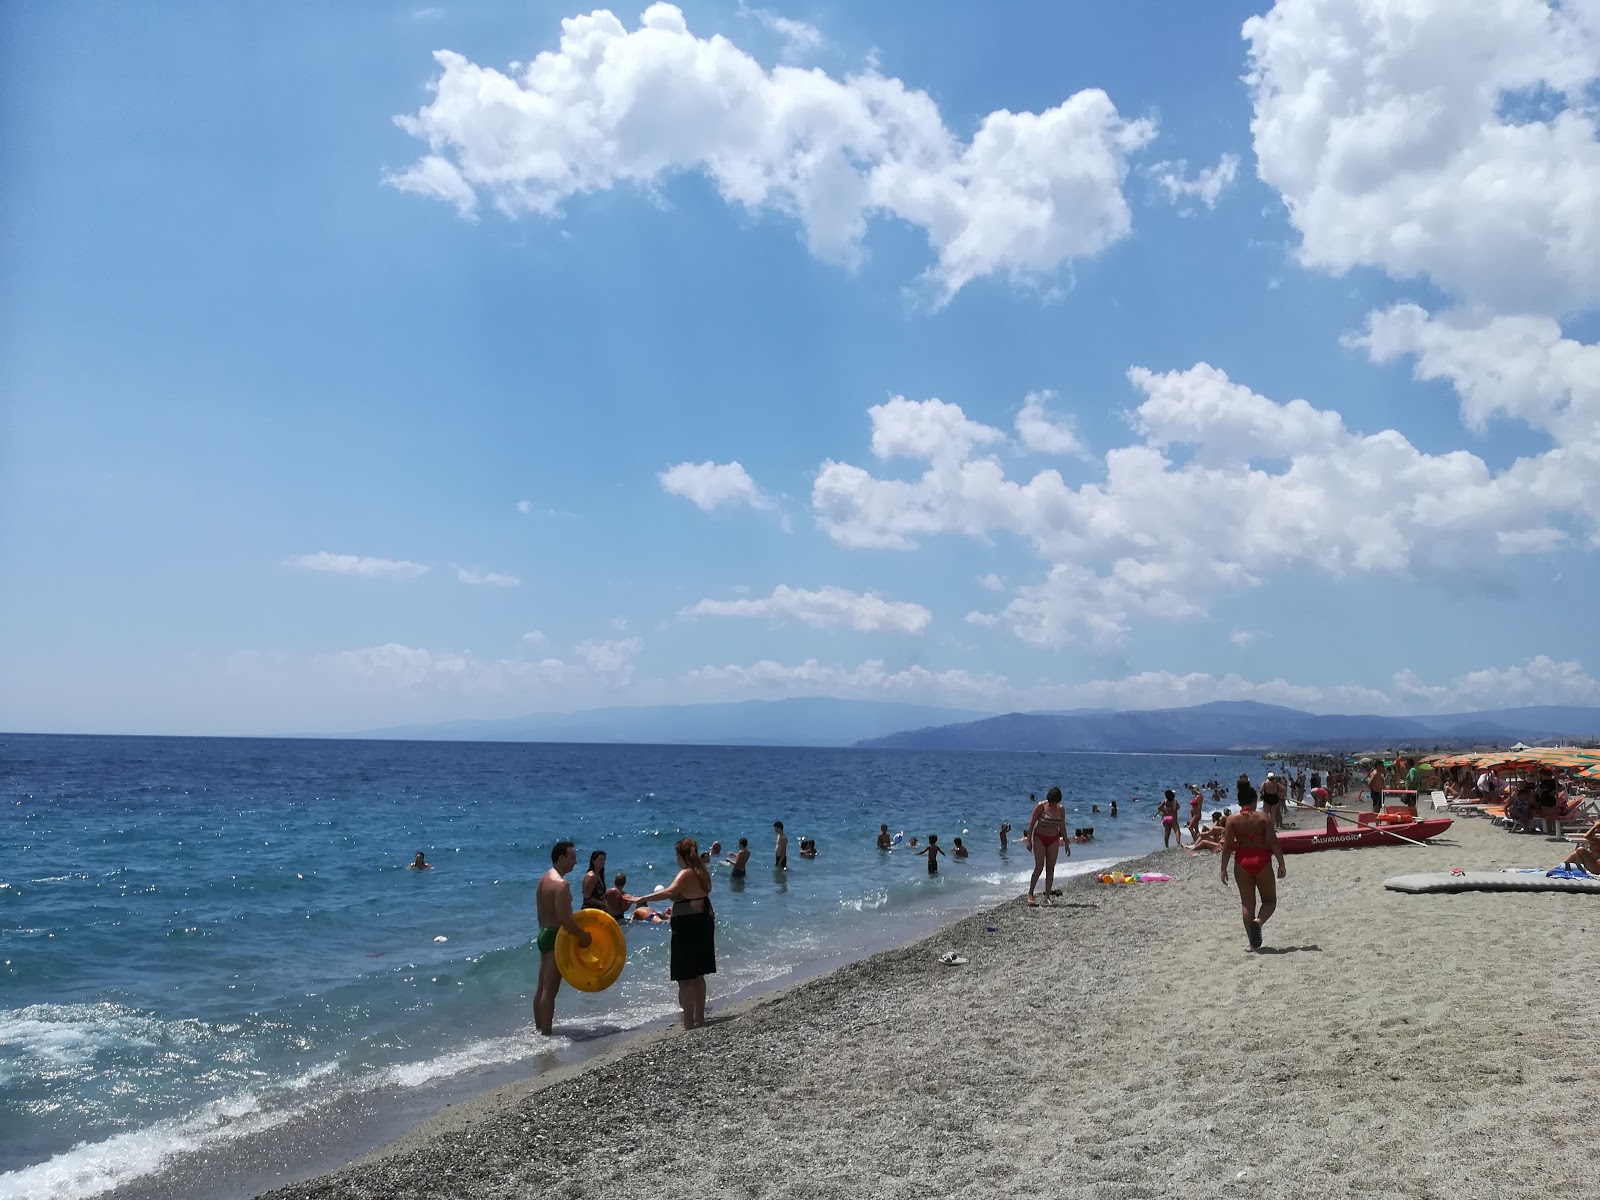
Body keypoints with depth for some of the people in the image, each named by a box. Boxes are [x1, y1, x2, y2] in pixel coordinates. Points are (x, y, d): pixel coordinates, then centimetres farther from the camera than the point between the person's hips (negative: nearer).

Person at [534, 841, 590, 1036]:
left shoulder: (544, 879, 11)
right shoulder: (561, 884, -20)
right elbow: (564, 918, -24)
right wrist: (583, 936, -13)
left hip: (544, 933, 10)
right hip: (556, 936, -10)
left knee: (542, 987, 16)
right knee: (550, 989, -5)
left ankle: (538, 1029, 25)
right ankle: (546, 1034, -2)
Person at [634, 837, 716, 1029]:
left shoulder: (685, 874, -18)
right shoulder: (702, 873, 8)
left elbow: (669, 893, -36)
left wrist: (643, 898, -37)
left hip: (687, 928, -9)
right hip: (704, 923, 9)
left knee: (685, 978, -3)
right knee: (698, 975, 18)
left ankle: (689, 1023, -1)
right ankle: (699, 1017, 26)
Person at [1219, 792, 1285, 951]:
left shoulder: (1232, 819, 0)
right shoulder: (1263, 817, -4)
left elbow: (1227, 845, -4)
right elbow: (1274, 843, -8)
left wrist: (1224, 868, 1)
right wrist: (1281, 865, -3)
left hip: (1242, 862, 2)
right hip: (1261, 861, -2)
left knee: (1247, 903, 9)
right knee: (1270, 901, 12)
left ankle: (1253, 943, 6)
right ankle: (1258, 921, -19)